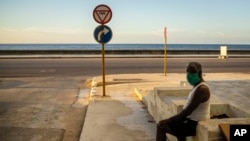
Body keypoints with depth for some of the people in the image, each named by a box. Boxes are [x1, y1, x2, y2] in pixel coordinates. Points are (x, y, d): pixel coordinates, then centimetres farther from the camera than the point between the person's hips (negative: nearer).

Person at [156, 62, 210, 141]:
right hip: (192, 120, 10)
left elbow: (188, 111, -24)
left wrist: (169, 120, -19)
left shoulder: (201, 89, -22)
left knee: (161, 126, -8)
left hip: (195, 124, -10)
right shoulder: (198, 86, 10)